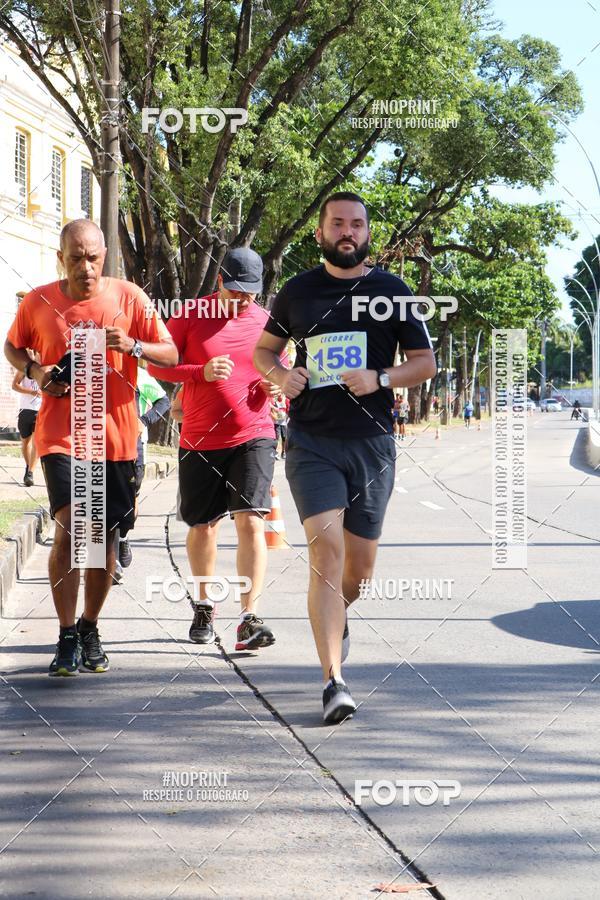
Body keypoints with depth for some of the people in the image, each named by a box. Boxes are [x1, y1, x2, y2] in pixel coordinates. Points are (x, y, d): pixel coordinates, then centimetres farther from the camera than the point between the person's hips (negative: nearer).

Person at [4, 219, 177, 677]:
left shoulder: (129, 297, -3)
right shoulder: (38, 301, -1)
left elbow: (171, 355, -1)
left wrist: (133, 346, -21)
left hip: (115, 436, 1)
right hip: (61, 432, -1)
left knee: (105, 533, 10)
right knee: (69, 528, -16)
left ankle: (90, 629, 28)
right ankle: (67, 637, -7)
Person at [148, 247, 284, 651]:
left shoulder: (266, 321, 5)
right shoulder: (191, 316, -1)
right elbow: (157, 365, 0)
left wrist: (274, 385, -6)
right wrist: (202, 371, -17)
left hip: (254, 437, 0)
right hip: (201, 440, 0)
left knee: (251, 522, -14)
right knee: (202, 526, 11)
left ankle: (249, 619, -17)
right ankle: (204, 606, 33)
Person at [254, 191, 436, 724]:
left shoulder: (393, 292, 6)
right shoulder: (297, 292, 8)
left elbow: (425, 363, 8)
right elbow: (263, 349, 20)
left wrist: (381, 379, -12)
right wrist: (281, 375, -3)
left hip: (372, 443, 1)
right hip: (311, 444, -1)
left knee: (360, 569, 9)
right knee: (326, 548, -17)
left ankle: (337, 616, 46)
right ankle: (334, 683, -19)